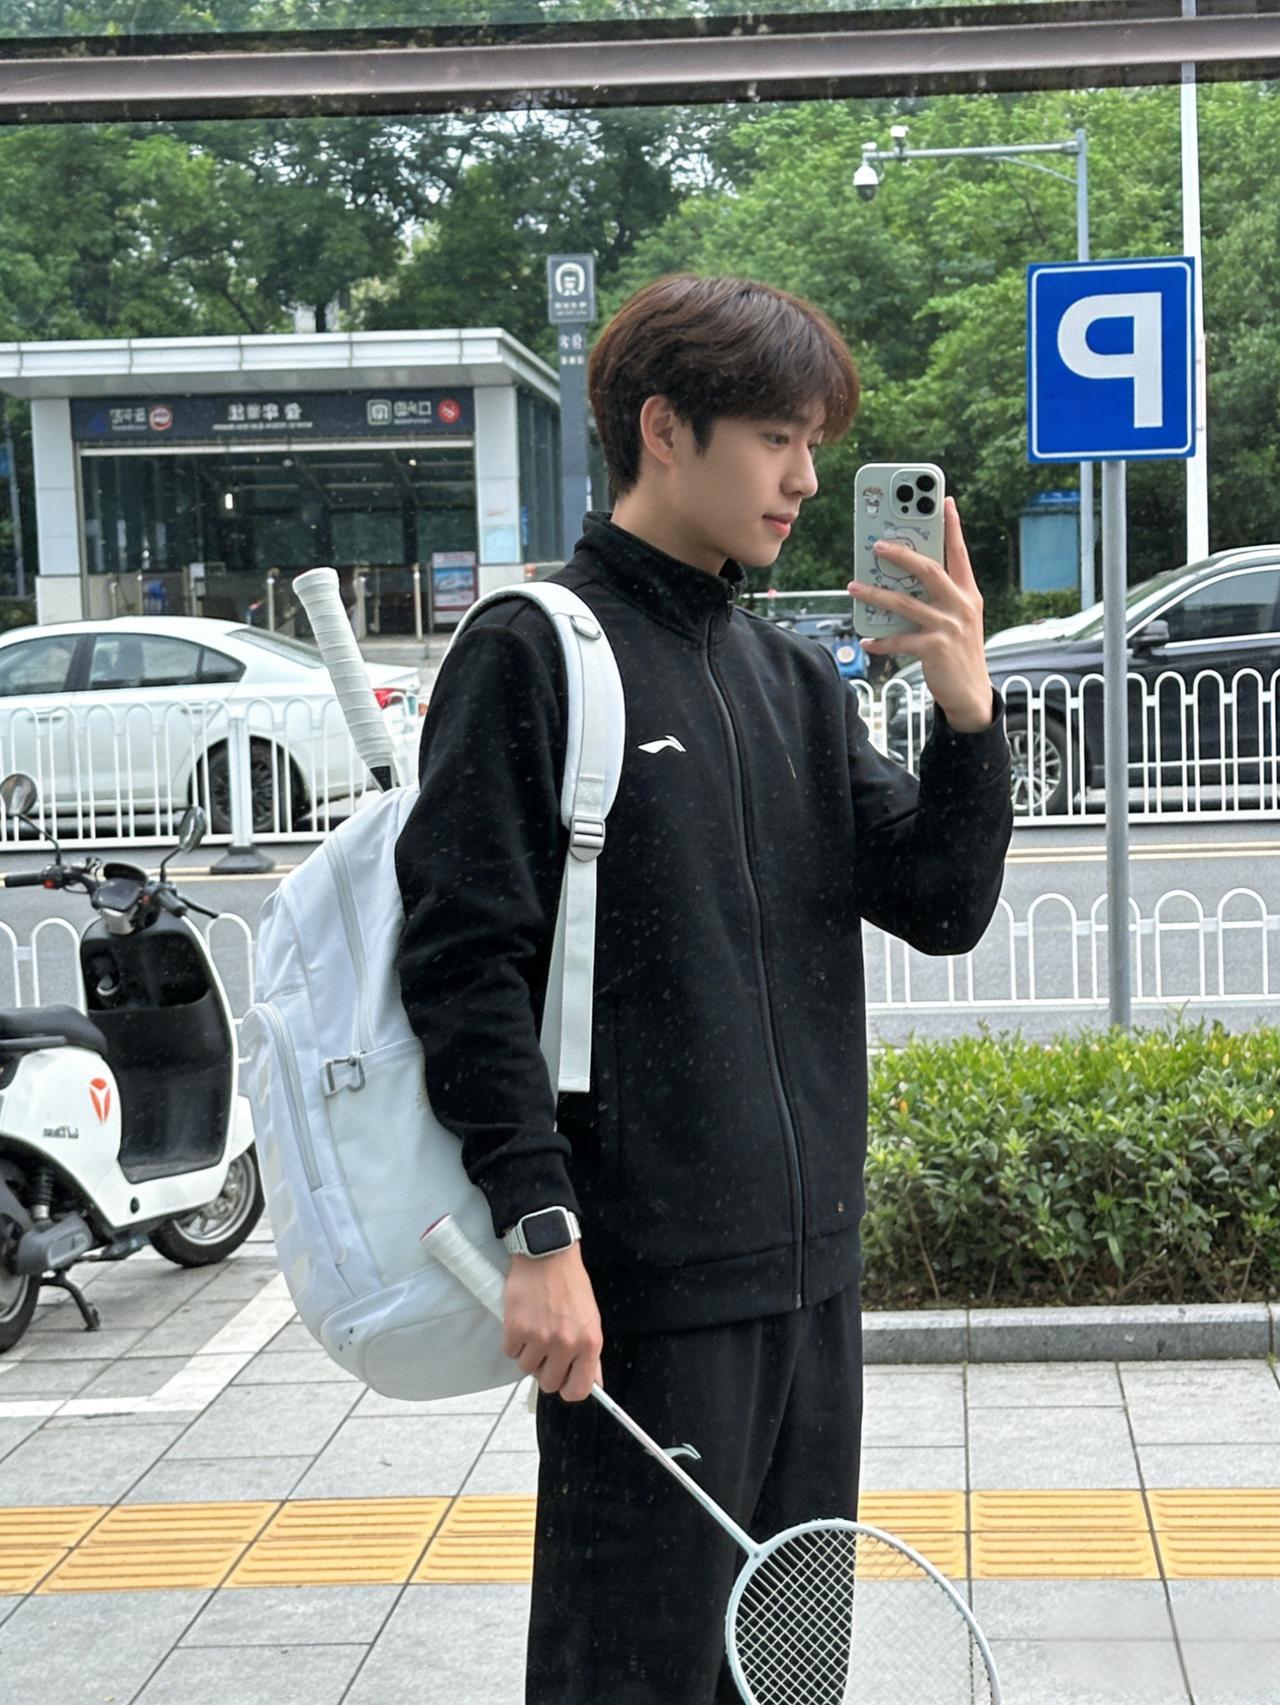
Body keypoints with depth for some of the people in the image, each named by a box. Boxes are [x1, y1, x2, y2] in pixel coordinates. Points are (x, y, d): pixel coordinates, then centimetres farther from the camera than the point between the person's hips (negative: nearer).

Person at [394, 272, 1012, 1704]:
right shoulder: (535, 649, -7)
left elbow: (940, 912, 9)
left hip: (810, 1272, 7)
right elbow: (468, 963, -13)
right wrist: (538, 1228, -19)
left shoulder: (796, 680, 14)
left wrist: (968, 715, -6)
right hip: (641, 1288, -7)